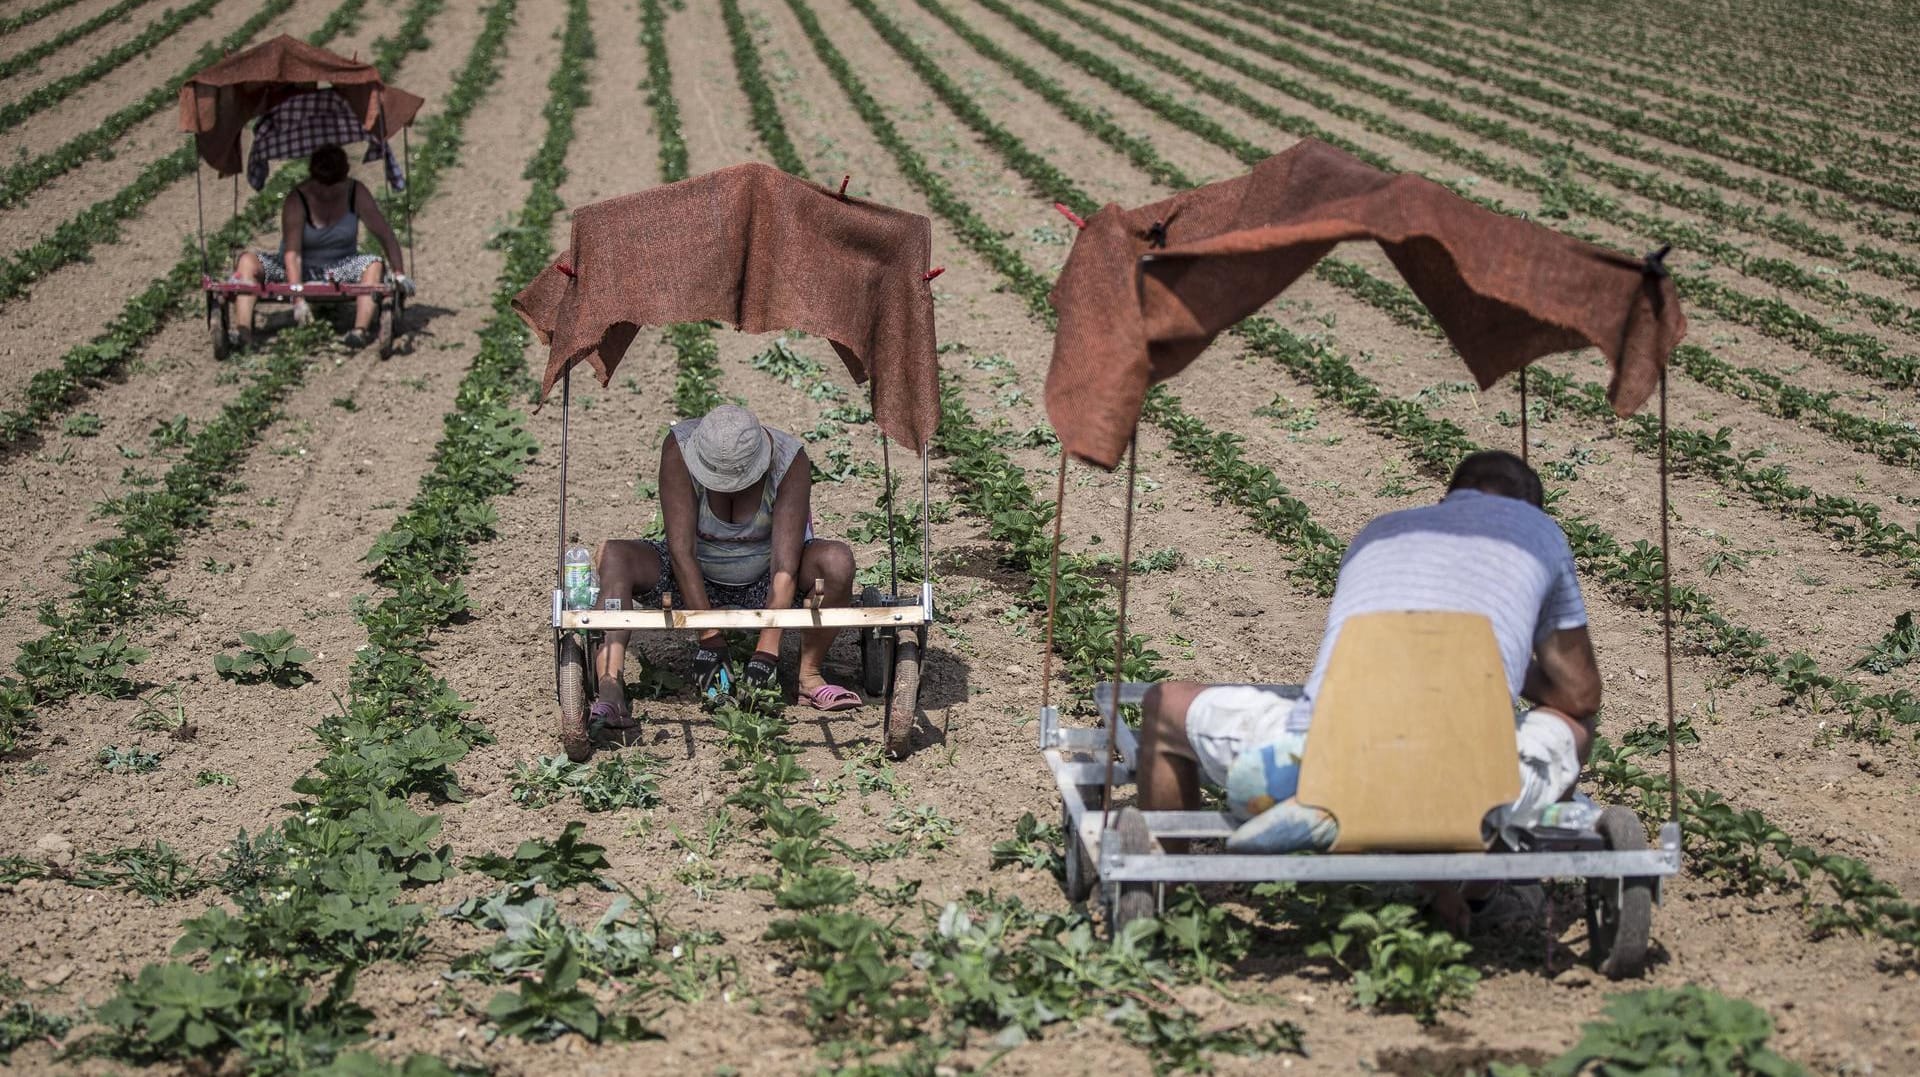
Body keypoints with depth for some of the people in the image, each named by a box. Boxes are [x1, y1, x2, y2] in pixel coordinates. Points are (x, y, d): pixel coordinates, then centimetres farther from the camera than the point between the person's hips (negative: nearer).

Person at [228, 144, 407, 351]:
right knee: (247, 262, -24)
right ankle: (243, 330, -40)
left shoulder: (356, 193, -11)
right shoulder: (297, 200, -19)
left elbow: (385, 235, -7)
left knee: (375, 265, -29)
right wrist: (298, 299, -36)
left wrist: (399, 274, -16)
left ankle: (360, 331, -44)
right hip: (298, 271, -1)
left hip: (340, 270, 1)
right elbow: (292, 254, -26)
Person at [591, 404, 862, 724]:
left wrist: (766, 651, -36)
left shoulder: (790, 460, -26)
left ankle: (810, 675, -15)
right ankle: (610, 688, -40)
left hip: (762, 584, 0)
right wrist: (710, 639, -30)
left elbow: (785, 566, -30)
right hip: (695, 579, 1)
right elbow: (681, 550, -27)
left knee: (838, 560, -29)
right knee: (614, 556, -26)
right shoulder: (679, 448, -26)